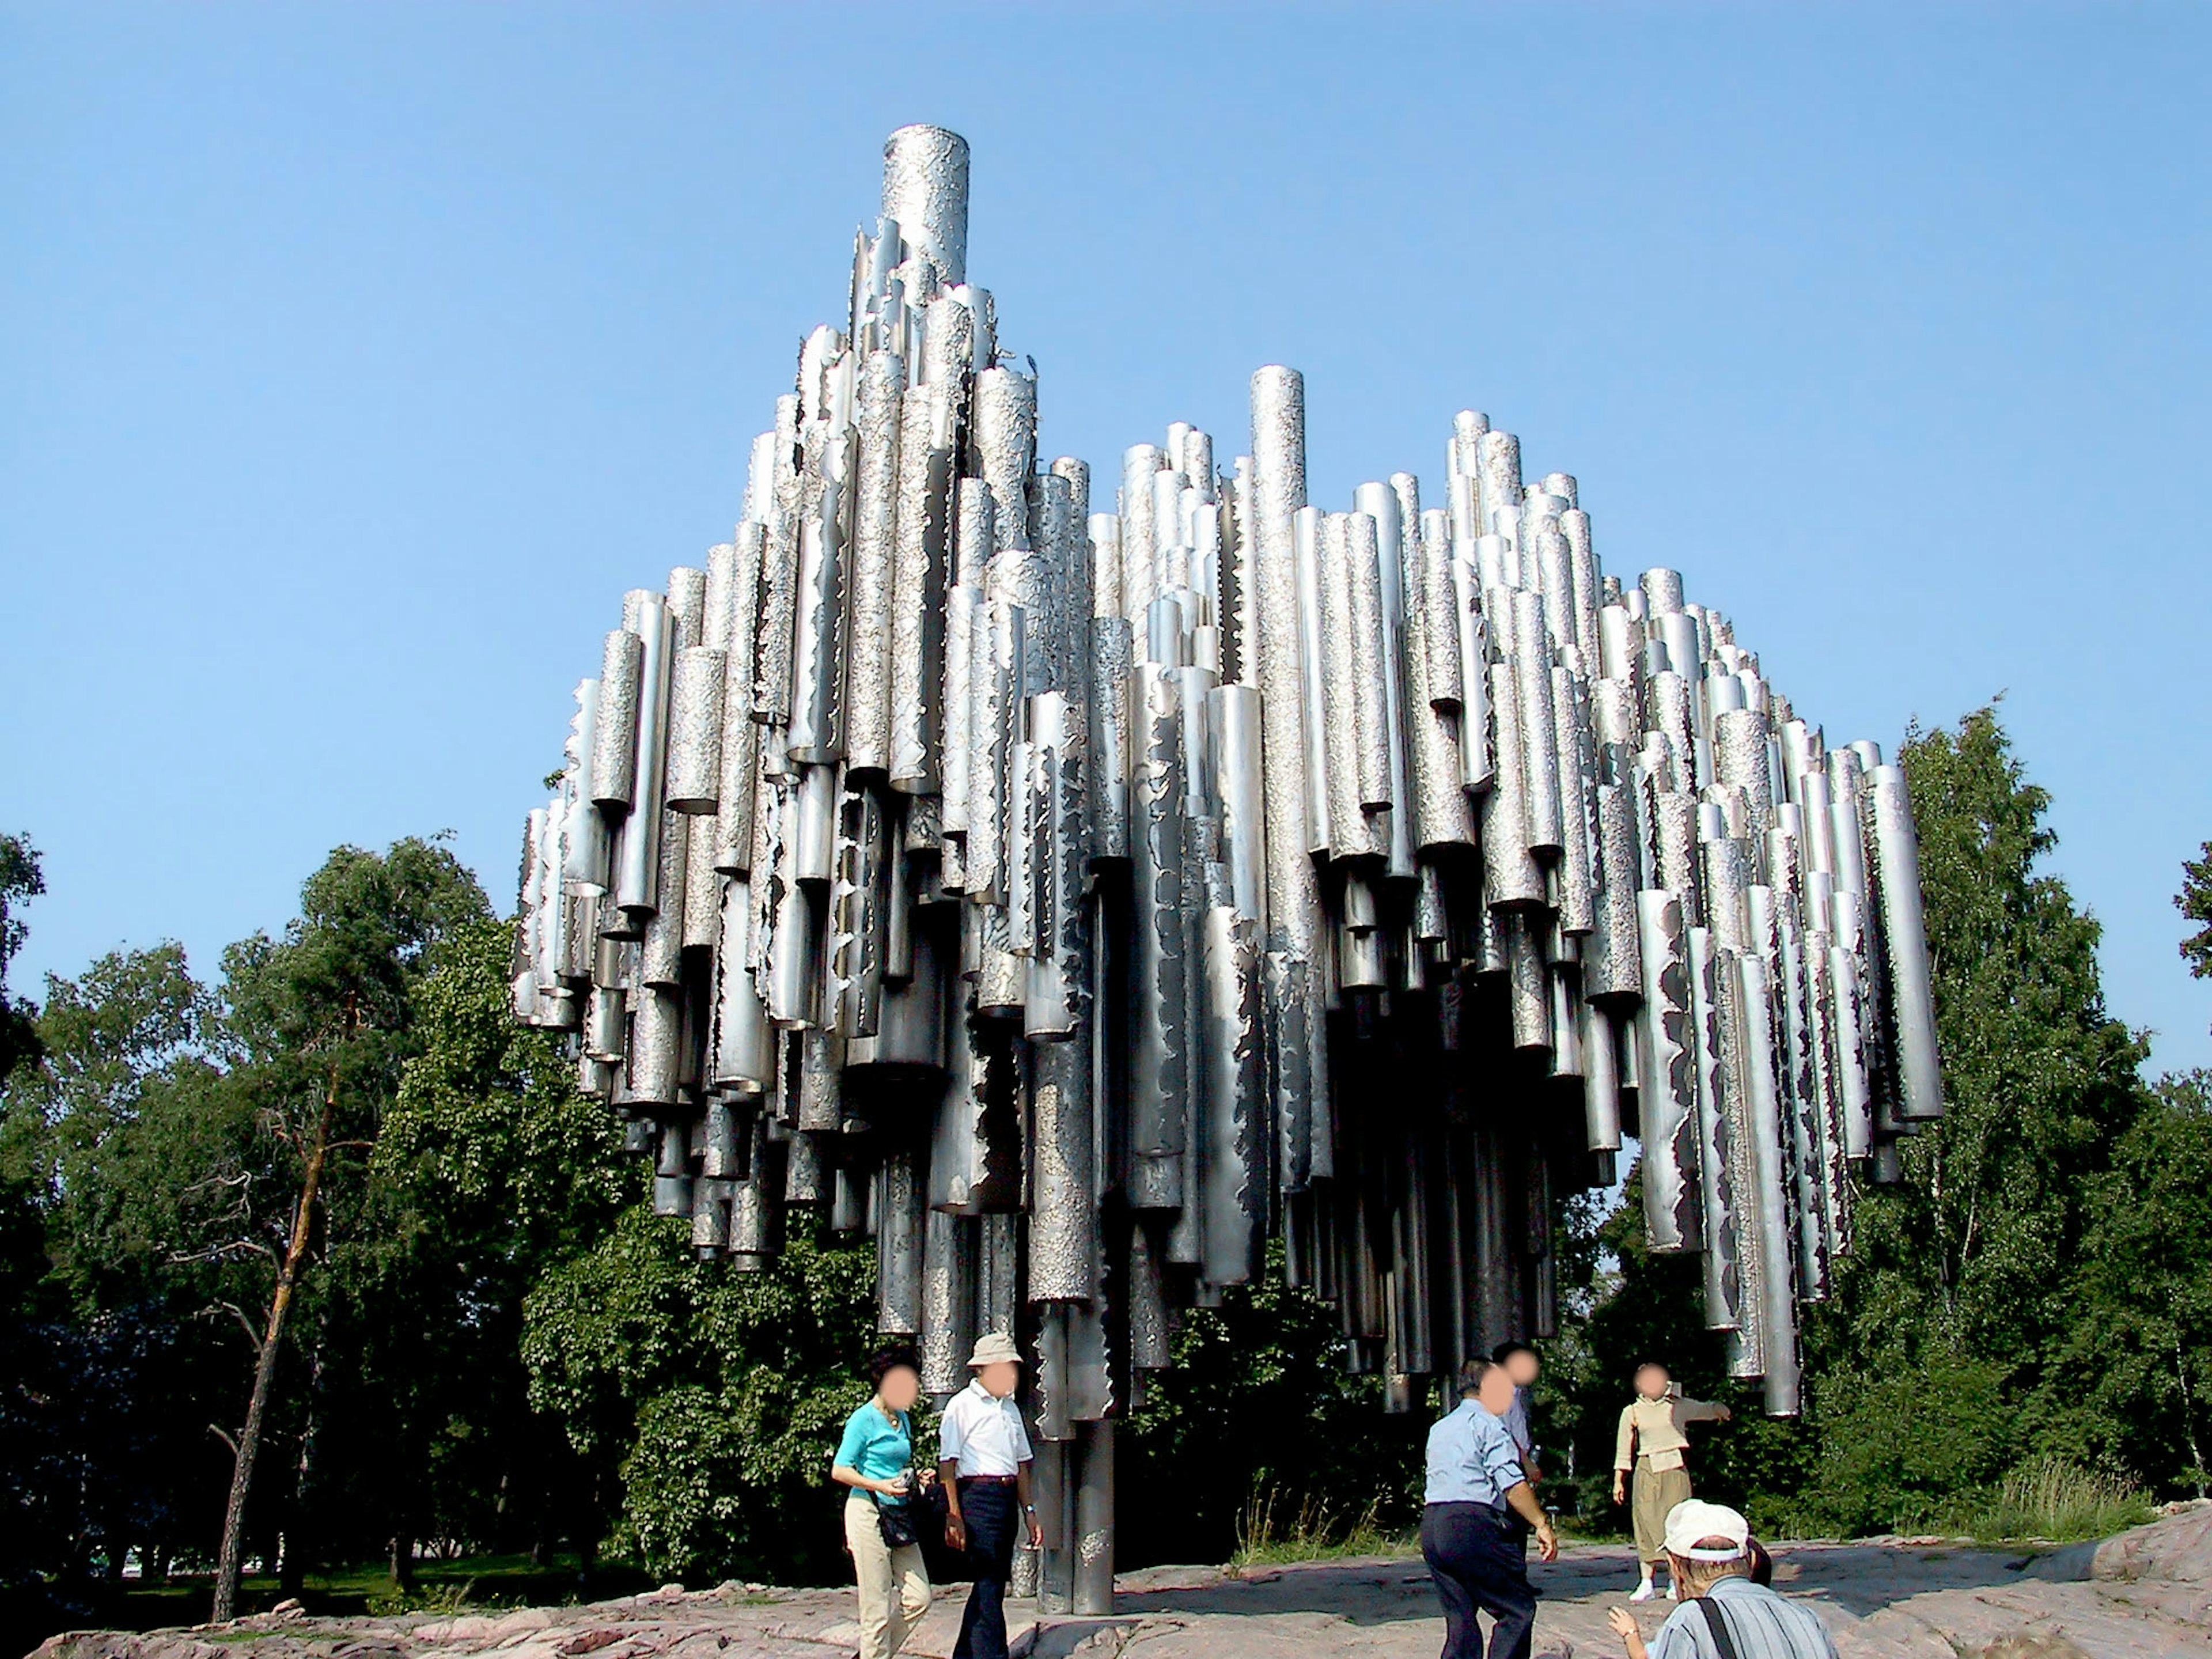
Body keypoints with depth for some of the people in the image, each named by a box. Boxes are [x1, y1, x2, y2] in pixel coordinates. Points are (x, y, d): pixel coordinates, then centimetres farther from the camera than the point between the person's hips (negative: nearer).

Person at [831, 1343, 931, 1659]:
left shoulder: (903, 1419, 14)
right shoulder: (864, 1420, -9)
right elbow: (839, 1471, -11)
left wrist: (915, 1478, 6)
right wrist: (880, 1486, -21)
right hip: (868, 1514, -8)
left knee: (918, 1598, 3)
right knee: (877, 1607, -3)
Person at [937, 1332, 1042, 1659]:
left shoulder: (1010, 1407, 20)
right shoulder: (962, 1405, -4)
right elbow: (947, 1462, -9)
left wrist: (1029, 1511, 17)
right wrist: (954, 1515, -16)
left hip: (1008, 1498, 8)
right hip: (977, 1495, -8)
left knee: (993, 1583, 10)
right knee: (988, 1584, -11)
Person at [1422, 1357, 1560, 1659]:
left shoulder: (1439, 1428, 23)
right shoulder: (1486, 1422, -2)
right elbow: (1513, 1484, -11)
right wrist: (1542, 1523, -10)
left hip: (1431, 1525, 8)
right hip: (1473, 1525, -8)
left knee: (1461, 1620, 9)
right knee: (1518, 1610, -2)